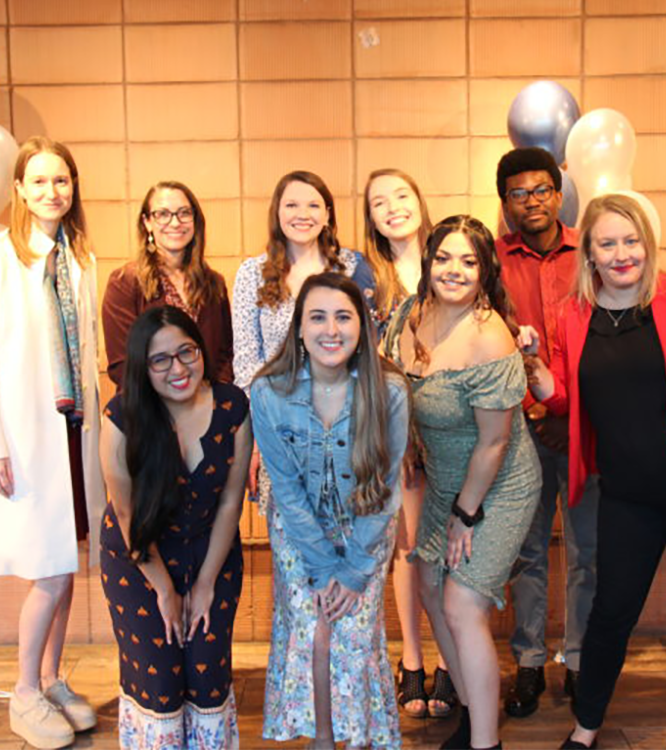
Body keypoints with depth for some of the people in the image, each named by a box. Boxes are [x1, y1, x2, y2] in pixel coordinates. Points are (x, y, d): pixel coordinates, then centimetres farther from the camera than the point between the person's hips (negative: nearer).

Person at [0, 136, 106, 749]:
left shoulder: (80, 259, 10)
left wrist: (97, 422, 10)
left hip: (77, 428, 5)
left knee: (65, 567, 11)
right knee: (52, 573, -2)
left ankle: (52, 681, 29)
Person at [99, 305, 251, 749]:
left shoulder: (233, 408, -15)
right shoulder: (123, 418, -22)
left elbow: (231, 500, -7)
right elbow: (128, 514, -13)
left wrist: (206, 583, -3)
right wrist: (165, 591, -5)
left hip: (212, 551, 2)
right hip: (139, 559, -1)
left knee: (209, 676, 4)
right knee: (156, 682, 2)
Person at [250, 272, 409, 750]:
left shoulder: (389, 392, -20)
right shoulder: (270, 394, -20)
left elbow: (386, 487, -12)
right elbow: (288, 491, -11)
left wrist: (354, 570, -11)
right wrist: (325, 568, -11)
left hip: (367, 531, 0)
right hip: (300, 530, 0)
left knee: (356, 635, -5)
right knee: (312, 634, -5)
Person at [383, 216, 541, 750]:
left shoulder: (489, 342, -28)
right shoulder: (412, 312, -6)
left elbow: (494, 442, -22)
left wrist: (466, 514, -13)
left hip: (497, 489, -8)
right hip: (442, 480, 8)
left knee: (462, 609, -9)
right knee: (432, 590, 14)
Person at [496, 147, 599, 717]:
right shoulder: (492, 261, 2)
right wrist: (533, 411, -9)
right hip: (522, 428, 0)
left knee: (588, 549, 6)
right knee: (527, 550, 7)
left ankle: (581, 663, 21)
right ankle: (529, 665, 20)